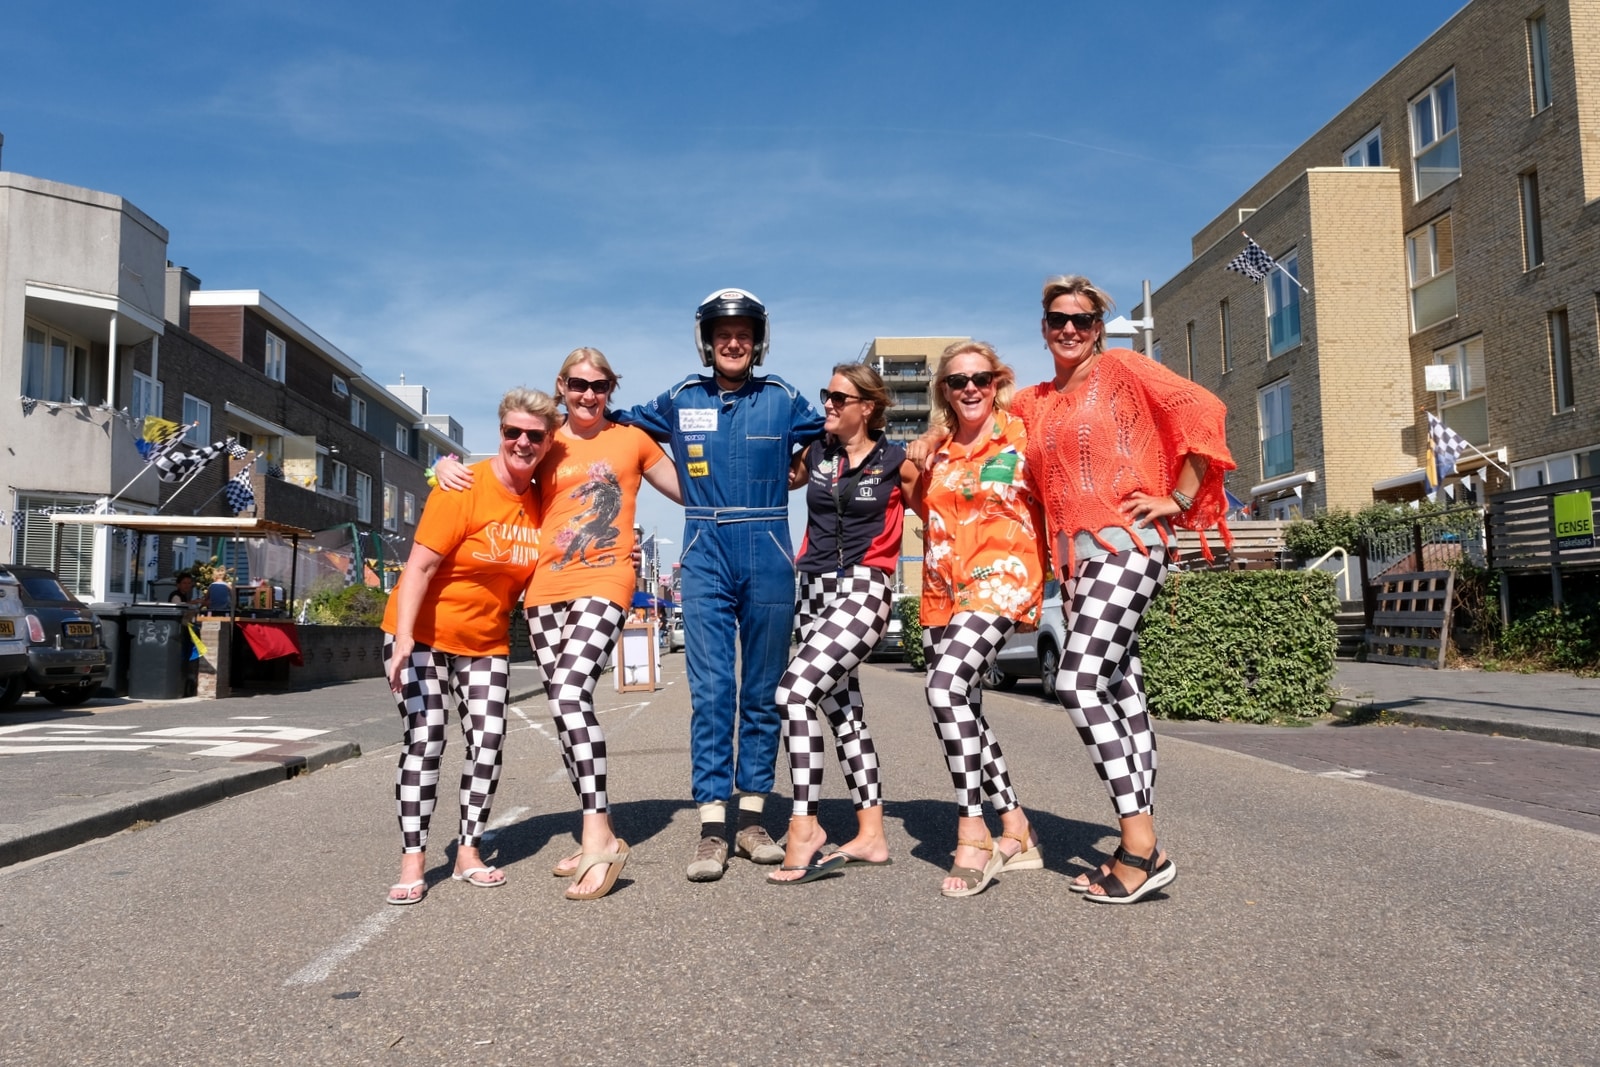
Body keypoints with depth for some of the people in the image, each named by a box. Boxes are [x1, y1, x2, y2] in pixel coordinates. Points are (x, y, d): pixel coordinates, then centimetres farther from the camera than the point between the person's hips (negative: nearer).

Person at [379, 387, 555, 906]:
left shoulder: (541, 502, -3)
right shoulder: (464, 489, -20)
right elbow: (419, 566, -22)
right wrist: (403, 639, -28)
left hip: (485, 642, 5)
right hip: (422, 633, -5)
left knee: (488, 740, 0)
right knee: (424, 739, -7)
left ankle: (468, 853, 13)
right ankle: (412, 862, 2)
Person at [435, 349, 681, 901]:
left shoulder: (632, 440, 12)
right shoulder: (545, 447, 16)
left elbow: (692, 493, 18)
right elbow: (494, 472, 25)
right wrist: (449, 465, 3)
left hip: (602, 584, -4)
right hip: (545, 588, 4)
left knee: (570, 691, -24)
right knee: (564, 708, 3)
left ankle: (599, 835, -24)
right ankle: (598, 838, 13)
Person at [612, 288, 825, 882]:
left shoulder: (783, 400, 7)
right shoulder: (681, 400, 10)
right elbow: (625, 425, 26)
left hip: (768, 558, 0)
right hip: (705, 558, 0)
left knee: (762, 692, 6)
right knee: (710, 691, -7)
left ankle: (752, 818, 15)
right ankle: (712, 827, -3)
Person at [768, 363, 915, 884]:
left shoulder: (895, 461, -2)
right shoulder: (815, 455, 11)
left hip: (864, 589, -7)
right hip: (816, 591, 7)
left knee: (796, 690, -23)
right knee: (842, 708, 9)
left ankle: (804, 826, -18)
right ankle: (870, 834, 17)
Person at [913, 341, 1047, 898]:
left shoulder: (1022, 437, -2)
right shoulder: (937, 448, 13)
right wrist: (912, 473, 10)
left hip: (999, 579, -7)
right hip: (942, 587, 7)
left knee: (947, 684, -26)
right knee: (962, 708, 7)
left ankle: (973, 833, -18)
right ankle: (1015, 830, 21)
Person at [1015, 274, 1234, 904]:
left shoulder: (1120, 369, 1)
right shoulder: (1032, 404, 17)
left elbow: (1203, 413, -6)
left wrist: (1179, 500, -8)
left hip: (1124, 545, -7)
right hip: (1074, 558, 7)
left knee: (1079, 683, -18)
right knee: (1120, 693, 6)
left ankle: (1140, 844, -14)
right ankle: (1142, 846, 10)